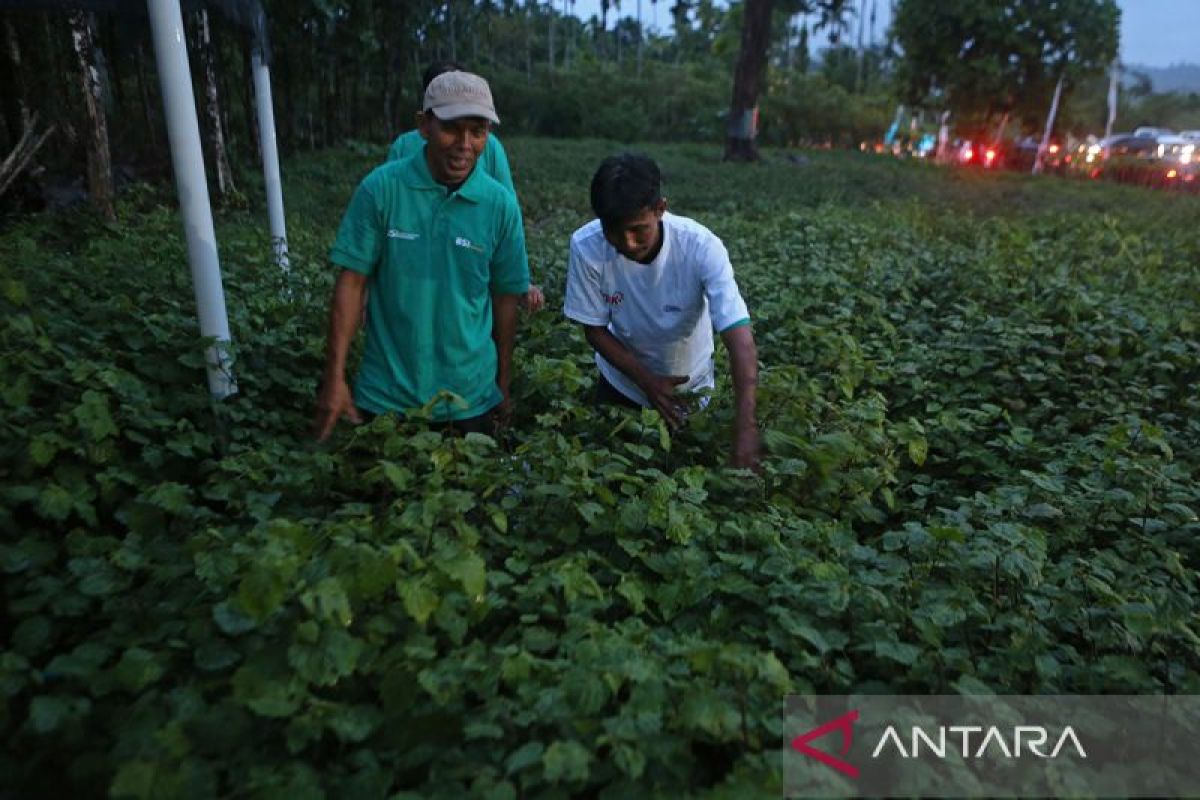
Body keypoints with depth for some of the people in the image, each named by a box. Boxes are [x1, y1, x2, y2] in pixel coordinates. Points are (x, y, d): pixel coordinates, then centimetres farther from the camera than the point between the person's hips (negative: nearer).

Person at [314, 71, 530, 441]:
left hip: (470, 396, 1)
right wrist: (335, 377, -9)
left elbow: (505, 297, 1)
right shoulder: (380, 188, -10)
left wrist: (504, 384, 7)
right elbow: (352, 282, -7)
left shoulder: (501, 205, -6)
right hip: (386, 393, -1)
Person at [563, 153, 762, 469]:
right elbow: (595, 330, -15)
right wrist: (647, 380, -25)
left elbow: (739, 337, -38)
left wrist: (745, 425, -48)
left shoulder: (702, 247, -32)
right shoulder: (586, 246, -27)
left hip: (689, 388, -1)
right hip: (621, 382, 1)